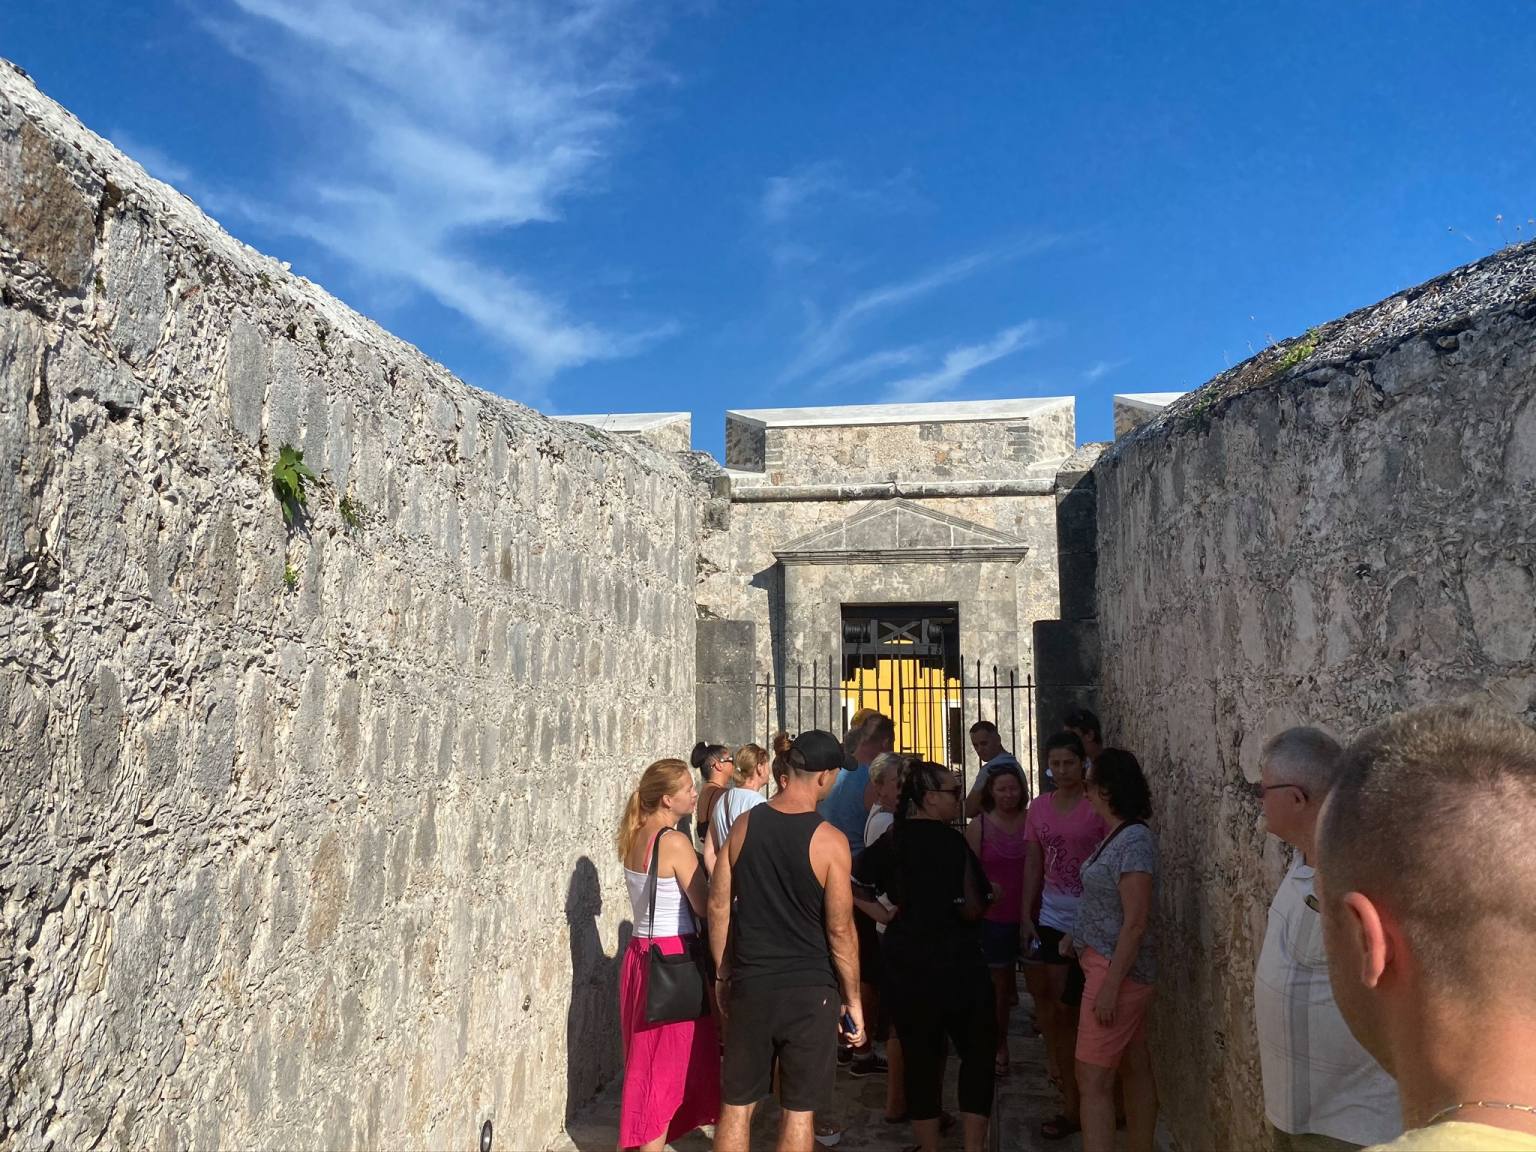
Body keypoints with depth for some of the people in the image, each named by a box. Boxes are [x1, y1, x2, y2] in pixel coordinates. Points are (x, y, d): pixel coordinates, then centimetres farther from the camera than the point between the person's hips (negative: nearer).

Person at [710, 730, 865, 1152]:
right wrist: (852, 999, 1)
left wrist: (724, 975, 14)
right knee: (798, 1111, 9)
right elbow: (840, 929, -10)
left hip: (749, 986, 3)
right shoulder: (829, 840, -13)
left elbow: (718, 905, 3)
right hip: (808, 991, -3)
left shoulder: (744, 824, -2)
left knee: (737, 1105, 14)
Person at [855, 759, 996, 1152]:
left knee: (920, 1057, 12)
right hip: (957, 965, -5)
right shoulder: (952, 842, -15)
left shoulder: (891, 840, 2)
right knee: (978, 1052, 10)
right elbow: (972, 910, -18)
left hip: (907, 967, 5)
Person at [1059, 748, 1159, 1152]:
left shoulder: (1134, 841, -20)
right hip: (1107, 964, 9)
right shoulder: (1118, 836, 8)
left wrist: (1110, 985, -22)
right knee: (1135, 1070, 16)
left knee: (1093, 1079, -7)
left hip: (1117, 967, -9)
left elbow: (1135, 923, -22)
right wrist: (1078, 934, 10)